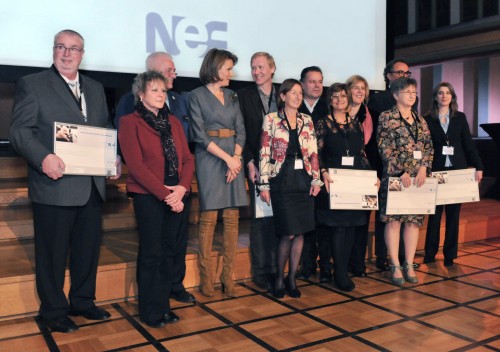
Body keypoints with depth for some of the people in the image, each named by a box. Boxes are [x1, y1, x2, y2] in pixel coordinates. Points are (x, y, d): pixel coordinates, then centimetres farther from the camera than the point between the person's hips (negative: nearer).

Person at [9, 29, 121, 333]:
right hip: (55, 186, -5)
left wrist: (114, 158, 0)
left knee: (89, 249, 16)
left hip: (92, 186, 6)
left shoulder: (96, 88, 16)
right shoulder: (32, 84, -1)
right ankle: (53, 311, 23)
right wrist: (43, 157, -25)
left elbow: (106, 130, 18)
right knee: (52, 253, 6)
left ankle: (83, 302, 33)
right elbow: (20, 130, -8)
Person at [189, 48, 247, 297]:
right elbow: (200, 135, -8)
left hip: (234, 159, 5)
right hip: (209, 159, -5)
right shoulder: (197, 96, 0)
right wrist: (226, 158, -13)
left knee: (232, 218, 2)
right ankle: (206, 279, 6)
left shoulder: (232, 96, 16)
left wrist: (237, 157, -7)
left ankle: (228, 277, 9)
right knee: (208, 218, -4)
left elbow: (240, 130, 10)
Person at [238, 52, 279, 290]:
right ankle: (260, 272, 10)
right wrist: (250, 163, -9)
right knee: (260, 218, 0)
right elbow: (241, 133, -1)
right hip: (258, 166, -2)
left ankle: (276, 269, 16)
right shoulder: (244, 95, 3)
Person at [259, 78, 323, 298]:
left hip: (304, 181, 4)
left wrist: (316, 179, 2)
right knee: (288, 234, -6)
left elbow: (313, 152, 10)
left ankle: (292, 278, 18)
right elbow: (264, 153, -3)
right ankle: (279, 278, 15)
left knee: (300, 232, 4)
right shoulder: (271, 120, 0)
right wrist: (264, 184, -7)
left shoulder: (307, 121, 12)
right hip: (282, 181, -4)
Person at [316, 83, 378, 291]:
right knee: (337, 226, -7)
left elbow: (362, 154, 14)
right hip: (334, 183, -4)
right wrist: (324, 172, -21)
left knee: (351, 226, 6)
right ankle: (340, 274, 1)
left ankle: (342, 269, 17)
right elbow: (317, 153, -6)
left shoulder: (356, 124, 13)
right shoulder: (323, 124, 1)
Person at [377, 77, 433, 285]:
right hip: (395, 176, -5)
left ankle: (409, 265, 13)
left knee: (414, 220, 5)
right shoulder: (386, 117, -2)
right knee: (393, 220, -3)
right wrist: (401, 171, -14)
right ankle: (395, 266, 5)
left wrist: (423, 168, -5)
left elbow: (428, 147, 12)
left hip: (419, 178, 5)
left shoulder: (420, 120, 16)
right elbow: (385, 148, -9)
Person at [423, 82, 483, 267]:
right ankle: (430, 253, 14)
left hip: (457, 170, 2)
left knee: (453, 213, 6)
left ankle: (450, 254, 14)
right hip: (436, 171, -1)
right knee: (435, 212, 4)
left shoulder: (460, 117, 8)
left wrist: (478, 167, -1)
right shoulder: (427, 119, 2)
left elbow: (469, 144, 6)